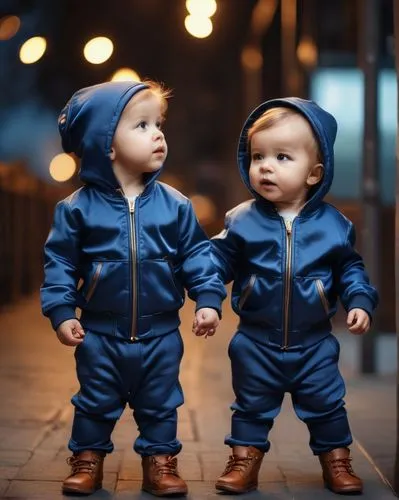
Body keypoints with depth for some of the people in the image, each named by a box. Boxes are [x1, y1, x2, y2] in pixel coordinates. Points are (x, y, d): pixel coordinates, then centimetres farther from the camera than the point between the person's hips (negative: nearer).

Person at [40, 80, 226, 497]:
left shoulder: (174, 205, -5)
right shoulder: (77, 208, -9)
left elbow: (196, 255, 0)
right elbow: (59, 263, -5)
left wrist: (208, 299, -8)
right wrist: (61, 311, -10)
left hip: (160, 334, 1)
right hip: (100, 334, -1)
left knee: (160, 405, 14)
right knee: (95, 404, 14)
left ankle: (160, 461, 30)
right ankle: (87, 459, 32)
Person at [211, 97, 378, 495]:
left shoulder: (332, 224, -6)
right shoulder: (242, 221, -9)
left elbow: (350, 269, 4)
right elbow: (219, 261, -3)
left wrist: (360, 302, -8)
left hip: (314, 345, 0)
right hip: (256, 344, 0)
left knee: (327, 407, 13)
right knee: (252, 407, 14)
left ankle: (336, 462, 31)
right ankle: (244, 461, 29)